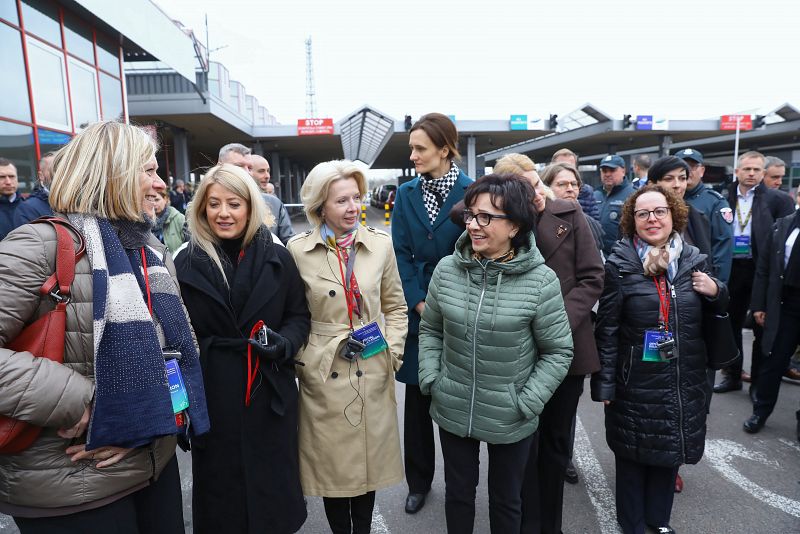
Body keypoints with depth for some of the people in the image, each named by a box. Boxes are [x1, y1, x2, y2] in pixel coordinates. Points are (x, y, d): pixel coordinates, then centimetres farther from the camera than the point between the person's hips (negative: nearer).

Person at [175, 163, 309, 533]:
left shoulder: (277, 258, 0)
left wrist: (284, 344, -14)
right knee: (220, 485, 14)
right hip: (212, 394, 0)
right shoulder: (186, 263, -1)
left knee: (273, 484, 14)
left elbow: (299, 317, 6)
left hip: (271, 392, 1)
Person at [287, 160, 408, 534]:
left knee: (370, 461, 16)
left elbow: (395, 307, 8)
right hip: (323, 376, -1)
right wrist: (300, 360, -3)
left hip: (373, 374, 2)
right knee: (331, 465, 13)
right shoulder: (298, 250, -6)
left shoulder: (380, 244, 0)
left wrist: (392, 352, -1)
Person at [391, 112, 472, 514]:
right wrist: (420, 303, -10)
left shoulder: (471, 192, -6)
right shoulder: (406, 194, 5)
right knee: (417, 400, 11)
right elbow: (400, 254, 0)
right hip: (417, 312, 3)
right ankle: (418, 481, 30)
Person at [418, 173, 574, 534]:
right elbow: (430, 329, 6)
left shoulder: (540, 281, -17)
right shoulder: (447, 270, -7)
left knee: (507, 499, 22)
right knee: (458, 491, 22)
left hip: (510, 420, -2)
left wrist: (526, 403, -13)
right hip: (452, 412, 2)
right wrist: (430, 379, -3)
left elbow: (558, 351, -8)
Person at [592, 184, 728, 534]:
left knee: (670, 452, 18)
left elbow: (715, 316, 16)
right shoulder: (620, 264, -10)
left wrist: (716, 293, -6)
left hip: (684, 383, 4)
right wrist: (604, 383, -9)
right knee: (632, 455, 10)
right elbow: (606, 329, -9)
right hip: (635, 384, -4)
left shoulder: (694, 260, 2)